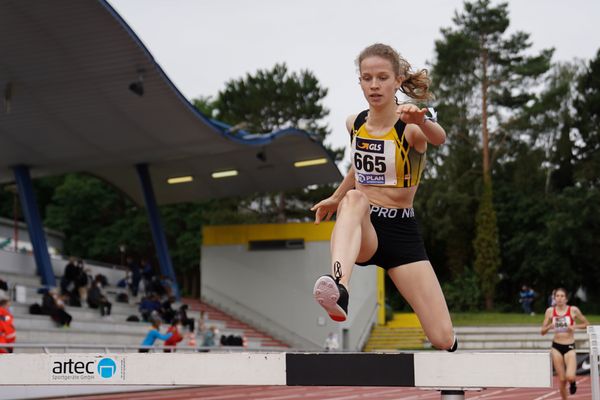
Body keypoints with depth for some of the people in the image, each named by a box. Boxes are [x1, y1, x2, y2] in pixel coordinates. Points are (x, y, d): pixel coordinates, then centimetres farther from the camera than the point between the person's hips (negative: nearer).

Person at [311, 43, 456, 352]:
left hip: (402, 231, -2)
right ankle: (338, 289, -61)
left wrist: (421, 121, -58)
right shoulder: (354, 124, 4)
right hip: (361, 230, 2)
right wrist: (335, 198, 36)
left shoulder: (411, 128, -11)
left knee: (443, 339, -10)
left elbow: (438, 138, -37)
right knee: (354, 199, -37)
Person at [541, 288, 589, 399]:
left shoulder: (573, 310, -5)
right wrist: (549, 327, -16)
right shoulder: (550, 311, 0)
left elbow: (586, 324, 6)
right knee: (562, 379, 3)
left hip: (569, 347, -2)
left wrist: (575, 326, -12)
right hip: (556, 347, 2)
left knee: (570, 377, -19)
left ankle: (572, 382, 18)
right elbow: (543, 331, 5)